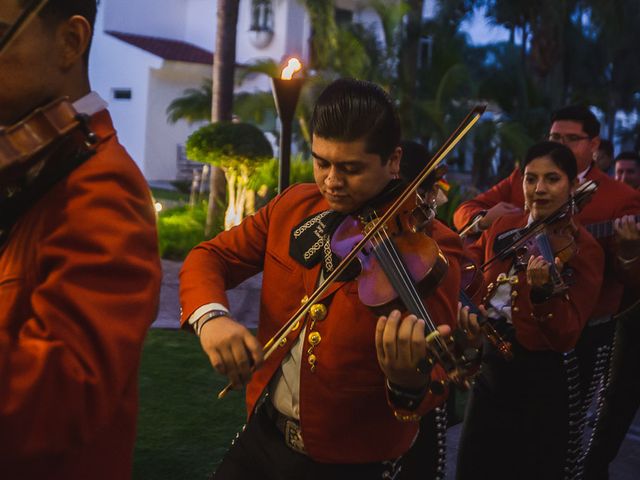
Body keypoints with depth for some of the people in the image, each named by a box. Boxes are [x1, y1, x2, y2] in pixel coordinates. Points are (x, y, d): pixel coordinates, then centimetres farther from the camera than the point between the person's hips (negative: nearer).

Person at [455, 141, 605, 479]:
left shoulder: (583, 250, -14)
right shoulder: (504, 227, 3)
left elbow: (566, 336, -21)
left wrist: (543, 290, -39)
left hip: (542, 378, -6)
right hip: (491, 364, 6)